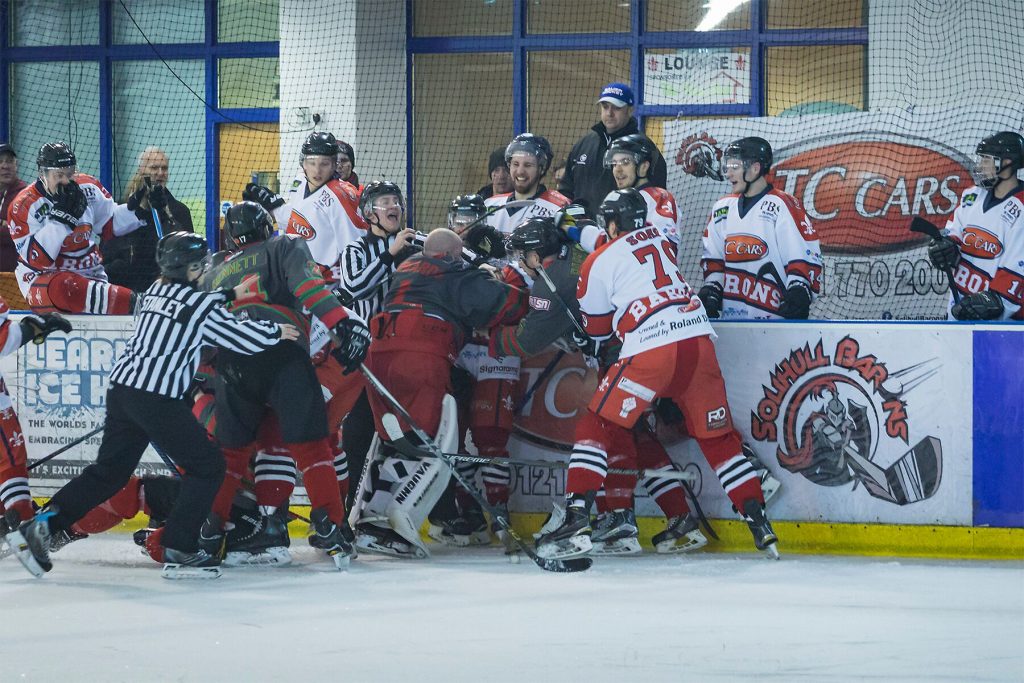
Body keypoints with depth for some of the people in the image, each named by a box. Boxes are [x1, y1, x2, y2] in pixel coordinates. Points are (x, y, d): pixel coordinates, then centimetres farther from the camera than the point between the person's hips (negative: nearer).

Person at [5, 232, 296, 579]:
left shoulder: (157, 291, 17)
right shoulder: (200, 305, -5)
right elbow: (241, 338, 2)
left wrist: (231, 294, 41)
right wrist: (276, 332, 18)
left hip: (122, 388, 8)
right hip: (157, 398, -8)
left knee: (110, 471, 15)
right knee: (207, 465, 2)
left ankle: (39, 526, 6)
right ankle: (179, 551, -1)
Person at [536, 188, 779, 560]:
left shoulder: (601, 261, 6)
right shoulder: (659, 239, 21)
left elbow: (595, 328, 14)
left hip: (649, 349, -5)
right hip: (698, 338, 5)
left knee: (596, 425, 5)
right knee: (719, 437, 16)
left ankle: (577, 518, -9)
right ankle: (760, 525, 12)